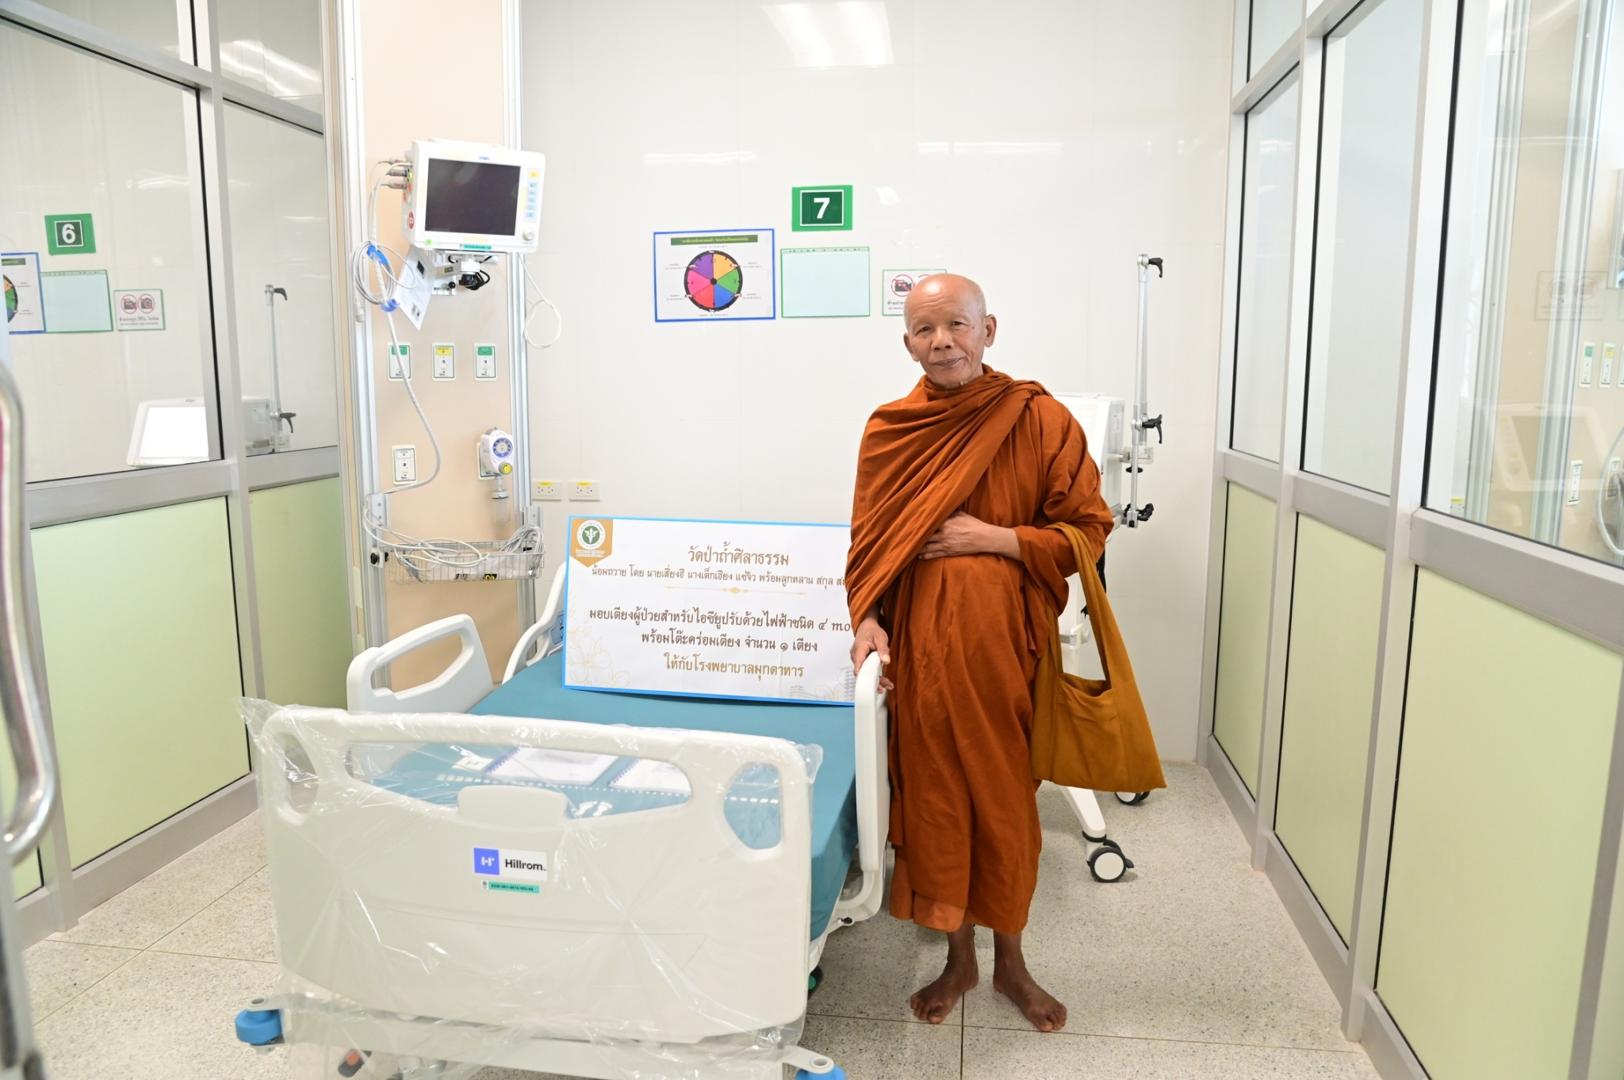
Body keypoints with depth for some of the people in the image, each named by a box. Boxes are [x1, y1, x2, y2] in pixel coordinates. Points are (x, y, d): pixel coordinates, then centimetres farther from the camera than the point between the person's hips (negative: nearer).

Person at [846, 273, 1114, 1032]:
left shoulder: (1041, 420, -5)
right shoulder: (888, 430, 1)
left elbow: (1088, 530, -3)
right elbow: (868, 542, 6)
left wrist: (993, 538, -14)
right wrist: (869, 621, -8)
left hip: (1006, 638, -1)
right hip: (920, 642, 2)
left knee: (1006, 796, 11)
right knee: (934, 794, 10)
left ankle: (1009, 960, 34)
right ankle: (958, 959, 32)